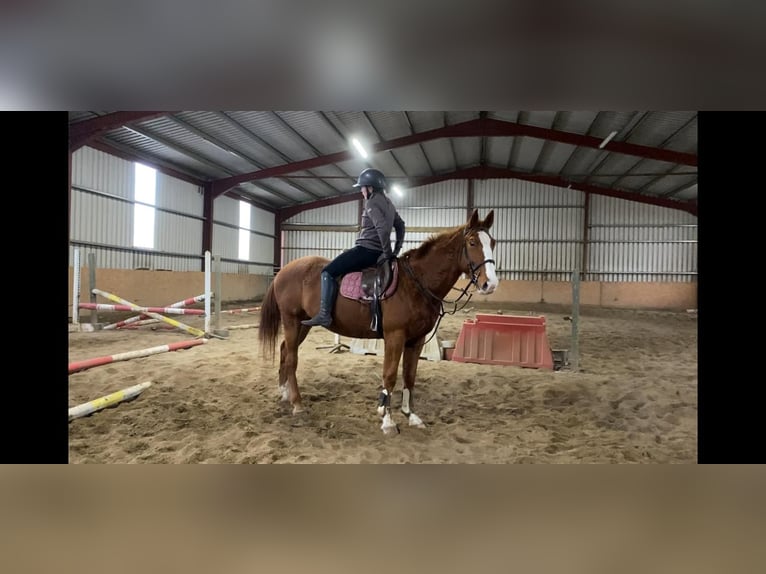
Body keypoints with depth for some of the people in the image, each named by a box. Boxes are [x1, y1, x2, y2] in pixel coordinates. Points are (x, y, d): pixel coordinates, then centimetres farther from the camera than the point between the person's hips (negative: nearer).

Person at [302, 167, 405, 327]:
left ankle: (324, 315, -17)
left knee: (328, 271, -8)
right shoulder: (388, 203, 17)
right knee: (339, 268, 29)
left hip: (366, 250, -10)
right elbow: (400, 225, 23)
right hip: (377, 252, 10)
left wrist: (387, 252, -18)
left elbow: (382, 228, -26)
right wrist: (396, 250, 21)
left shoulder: (372, 202, -13)